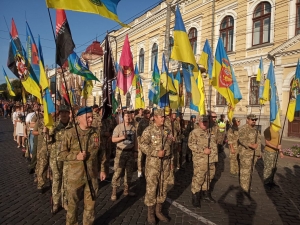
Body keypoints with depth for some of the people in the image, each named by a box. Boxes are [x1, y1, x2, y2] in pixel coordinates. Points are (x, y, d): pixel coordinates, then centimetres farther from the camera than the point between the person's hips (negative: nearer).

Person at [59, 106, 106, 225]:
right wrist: (76, 156, -20)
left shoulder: (97, 132, -2)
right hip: (75, 175, -2)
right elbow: (61, 154, -5)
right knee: (73, 203, 14)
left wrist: (103, 169, 6)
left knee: (90, 203, 16)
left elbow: (101, 153, 6)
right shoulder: (70, 133, -9)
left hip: (92, 175, 2)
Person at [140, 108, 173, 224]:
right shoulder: (148, 130, -7)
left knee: (163, 187, 12)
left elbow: (171, 146, 15)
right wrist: (156, 153, -21)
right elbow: (142, 145, -14)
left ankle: (159, 211, 28)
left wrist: (171, 160, 13)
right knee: (151, 187, 1)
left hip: (165, 163, 5)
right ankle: (150, 213, 18)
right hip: (153, 162, -5)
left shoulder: (167, 130, 9)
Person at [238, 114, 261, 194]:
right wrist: (251, 145, -36)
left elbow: (258, 140, 22)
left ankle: (247, 183, 31)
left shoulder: (255, 129, 14)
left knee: (250, 169, 17)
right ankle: (244, 187, 3)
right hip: (245, 152, -8)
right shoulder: (243, 129, -14)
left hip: (254, 152, 8)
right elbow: (242, 139, -26)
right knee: (245, 169, -5)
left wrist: (258, 152, 21)